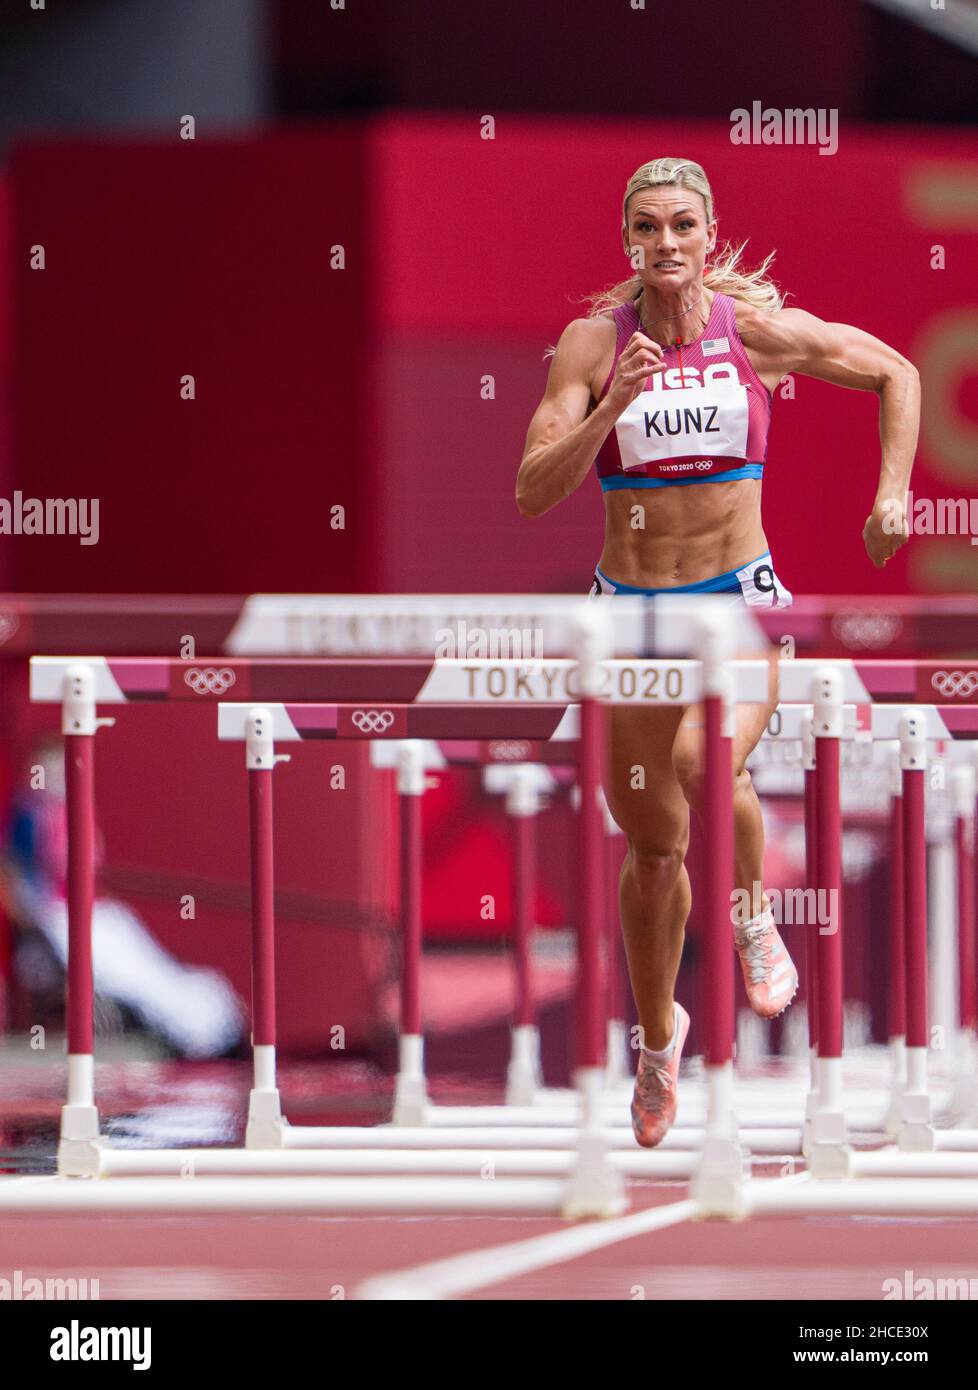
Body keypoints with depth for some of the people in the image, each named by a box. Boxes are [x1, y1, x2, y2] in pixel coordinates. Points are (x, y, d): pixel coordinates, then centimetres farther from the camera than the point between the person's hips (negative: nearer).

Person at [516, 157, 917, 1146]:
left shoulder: (757, 329, -4)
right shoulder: (592, 343, -4)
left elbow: (895, 373, 11)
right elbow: (533, 492, -11)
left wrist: (892, 491, 1)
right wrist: (615, 405, -22)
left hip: (741, 599, -2)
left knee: (710, 759, -32)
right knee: (654, 851, 8)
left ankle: (752, 915, -1)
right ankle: (658, 1038, 32)